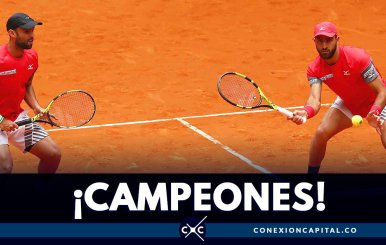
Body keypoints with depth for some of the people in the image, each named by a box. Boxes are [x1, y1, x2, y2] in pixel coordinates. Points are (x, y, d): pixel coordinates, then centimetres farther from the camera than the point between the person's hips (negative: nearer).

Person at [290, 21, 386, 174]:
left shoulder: (358, 57, -32)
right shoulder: (315, 69, -20)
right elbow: (315, 99, -35)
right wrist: (306, 112, -59)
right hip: (347, 103, 4)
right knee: (321, 133, -11)